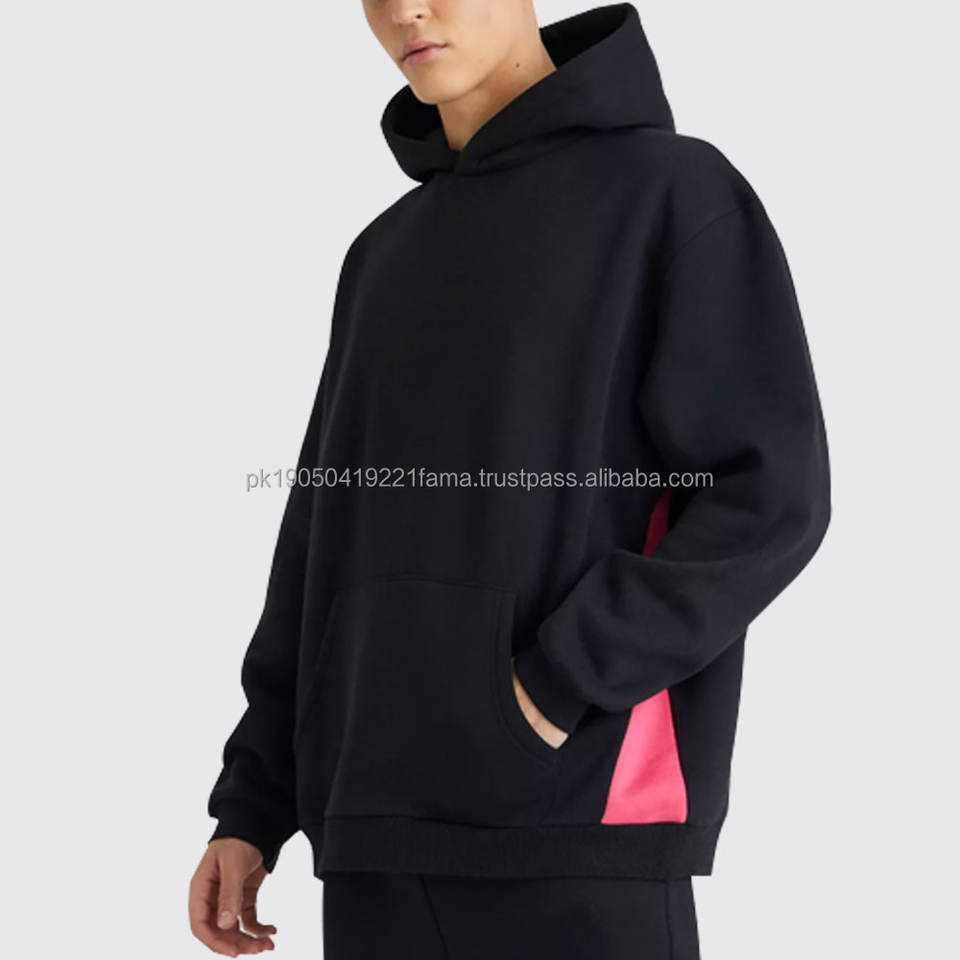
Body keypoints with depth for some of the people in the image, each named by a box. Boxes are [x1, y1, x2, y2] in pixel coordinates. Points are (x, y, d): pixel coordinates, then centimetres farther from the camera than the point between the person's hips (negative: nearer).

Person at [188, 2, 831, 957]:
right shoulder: (386, 256, 20)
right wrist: (251, 804, 12)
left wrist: (554, 691, -15)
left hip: (580, 817, -6)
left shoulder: (678, 193, 0)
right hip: (386, 832, 6)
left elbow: (767, 500, -8)